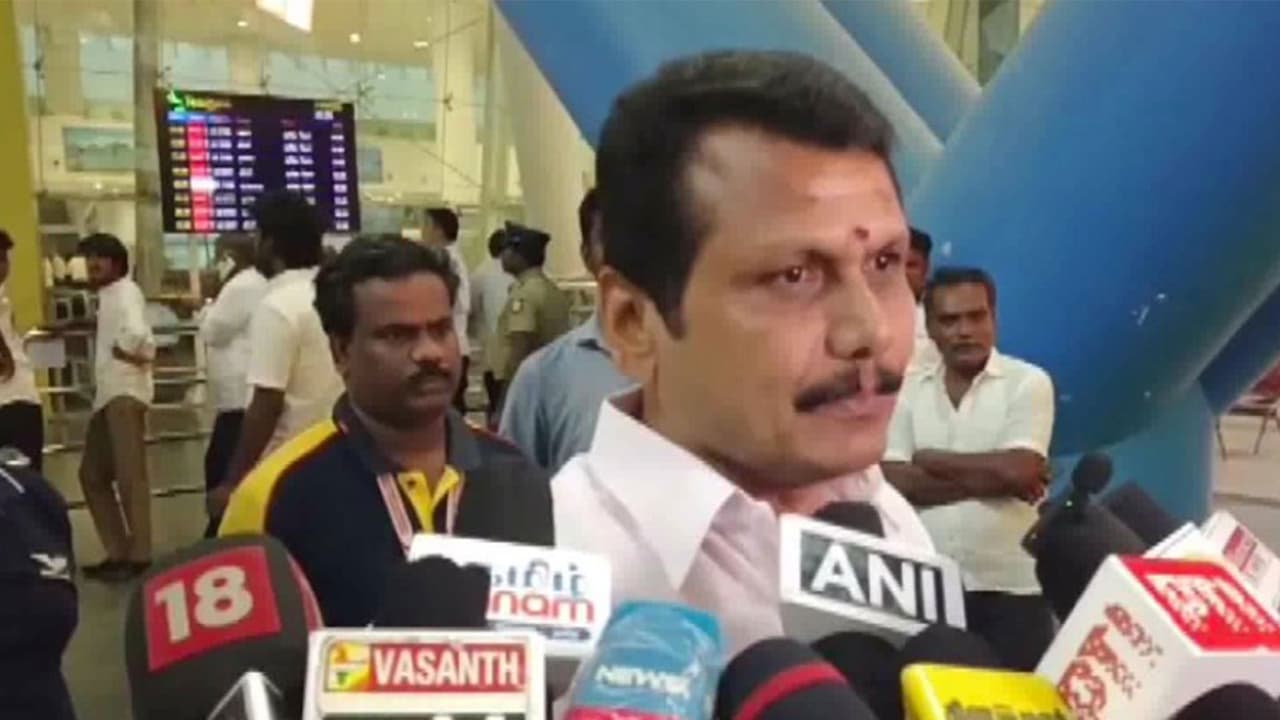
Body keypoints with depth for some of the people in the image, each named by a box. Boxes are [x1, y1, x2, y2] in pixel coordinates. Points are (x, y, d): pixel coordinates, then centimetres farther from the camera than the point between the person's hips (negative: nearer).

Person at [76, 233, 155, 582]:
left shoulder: (125, 291, -8)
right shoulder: (107, 295, 21)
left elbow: (136, 333, -26)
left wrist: (130, 353, -10)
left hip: (125, 391, -11)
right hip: (107, 393, 11)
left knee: (129, 475, -9)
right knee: (92, 474, 12)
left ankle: (138, 556, -6)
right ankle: (118, 552, 19)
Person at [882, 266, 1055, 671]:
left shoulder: (1028, 382, -1)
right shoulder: (908, 391, 6)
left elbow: (1019, 471, -14)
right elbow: (895, 482, -5)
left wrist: (932, 460, -3)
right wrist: (989, 477, -11)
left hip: (1011, 587, -2)